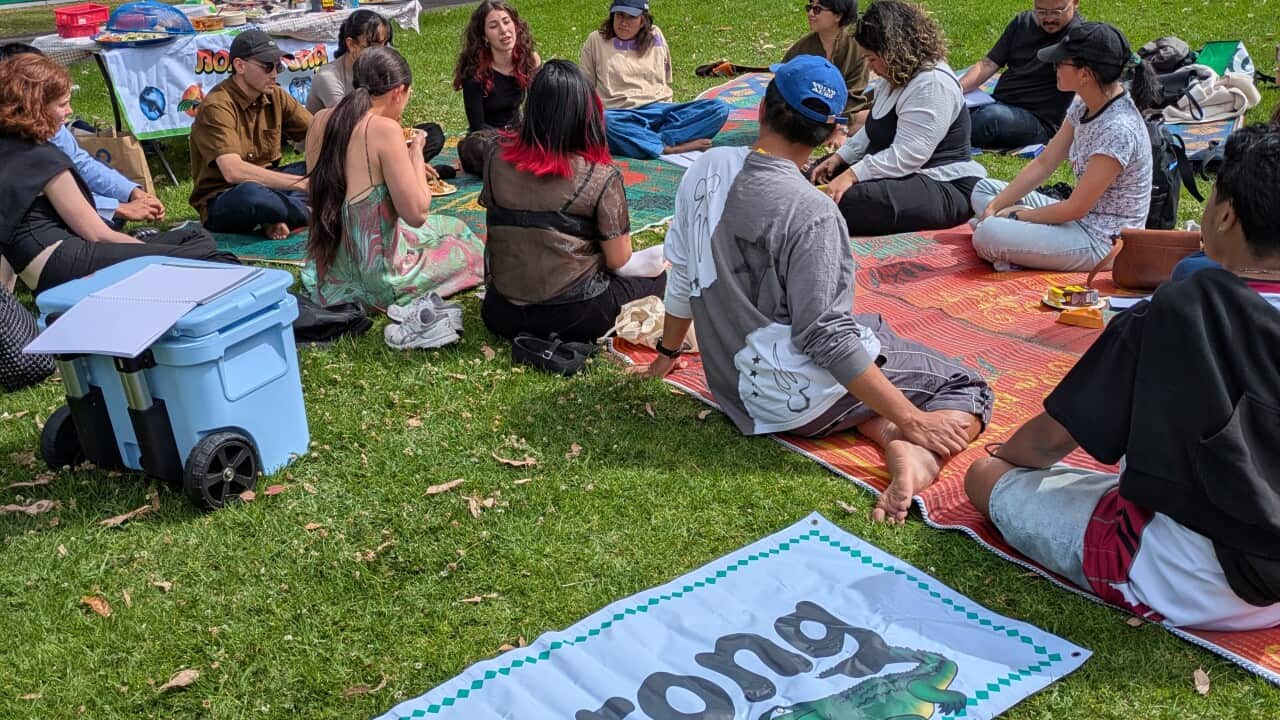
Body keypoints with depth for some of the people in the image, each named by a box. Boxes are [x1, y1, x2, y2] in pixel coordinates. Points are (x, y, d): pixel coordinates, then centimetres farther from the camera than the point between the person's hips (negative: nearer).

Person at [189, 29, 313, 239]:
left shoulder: (276, 97, 3)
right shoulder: (217, 106, -18)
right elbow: (233, 171, -32)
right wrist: (301, 183, -33)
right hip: (220, 203, -7)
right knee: (251, 194, -41)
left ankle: (275, 217, -23)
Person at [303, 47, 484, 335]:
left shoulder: (321, 121, 1)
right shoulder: (385, 129, -22)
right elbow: (416, 213, -21)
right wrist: (416, 150, -6)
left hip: (327, 268, 8)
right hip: (375, 275, -8)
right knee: (470, 248, 22)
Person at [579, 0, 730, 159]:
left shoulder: (655, 36, 14)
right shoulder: (596, 40, 8)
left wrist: (666, 111, 8)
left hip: (659, 111, 3)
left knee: (719, 108, -20)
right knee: (602, 122, -42)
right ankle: (671, 149, -37)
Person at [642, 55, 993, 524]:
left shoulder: (706, 170, -4)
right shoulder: (808, 212, -24)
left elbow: (682, 276, 7)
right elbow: (825, 337, -24)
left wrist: (667, 353, 24)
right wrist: (914, 421, -20)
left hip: (732, 382, 7)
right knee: (966, 388, 8)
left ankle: (890, 438, 0)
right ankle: (916, 457, -23)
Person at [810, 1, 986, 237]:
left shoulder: (933, 84, -20)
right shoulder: (897, 78, 14)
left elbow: (906, 154, -28)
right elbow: (872, 133, 22)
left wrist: (852, 175, -30)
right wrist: (839, 158, 8)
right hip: (901, 176, 12)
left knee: (849, 200, -36)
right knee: (813, 180, 10)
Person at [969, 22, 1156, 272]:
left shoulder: (1118, 129, -27)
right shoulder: (1084, 105, 0)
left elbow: (1076, 208, -22)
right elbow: (1044, 163, 6)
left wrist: (1016, 216, -11)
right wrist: (994, 207, -3)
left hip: (1102, 242, -9)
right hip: (1083, 218, 9)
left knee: (987, 235, -28)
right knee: (984, 189, 15)